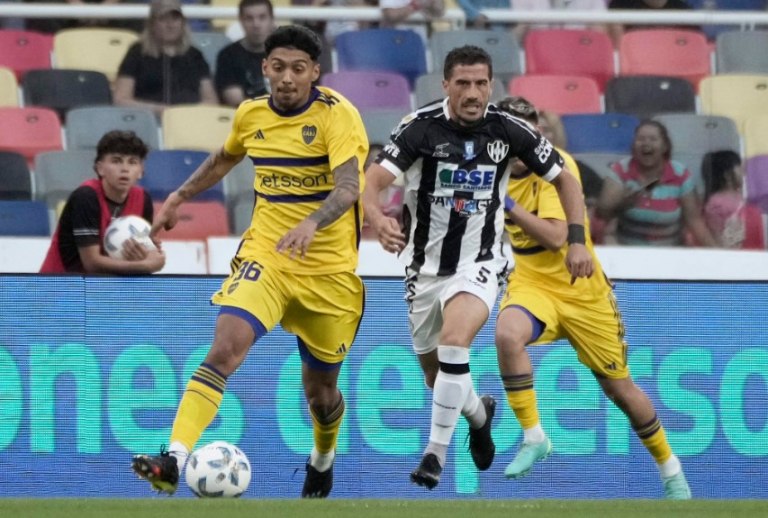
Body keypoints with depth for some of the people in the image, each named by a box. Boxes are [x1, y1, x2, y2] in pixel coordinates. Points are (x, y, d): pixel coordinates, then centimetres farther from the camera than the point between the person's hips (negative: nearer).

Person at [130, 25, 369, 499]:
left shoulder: (336, 114, -13)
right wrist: (180, 197, 27)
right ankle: (174, 461, -33)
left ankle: (323, 460, 45)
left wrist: (311, 223, -45)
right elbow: (226, 158, 26)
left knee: (320, 388, 11)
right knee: (226, 348, -23)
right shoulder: (252, 114, 2)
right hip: (265, 256, 2)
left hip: (330, 269, -2)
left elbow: (349, 186, -28)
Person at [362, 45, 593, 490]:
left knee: (454, 340, -29)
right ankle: (478, 412, 49)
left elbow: (565, 179, 5)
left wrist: (578, 240, -4)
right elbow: (374, 181, -23)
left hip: (480, 263, -2)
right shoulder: (421, 127, -14)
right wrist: (378, 219, -45)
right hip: (426, 264, 2)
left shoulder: (510, 132, -9)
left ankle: (436, 452, -20)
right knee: (434, 370, 14)